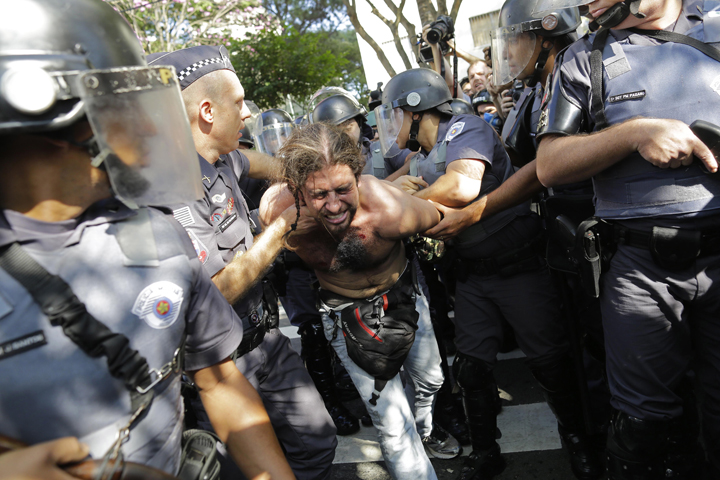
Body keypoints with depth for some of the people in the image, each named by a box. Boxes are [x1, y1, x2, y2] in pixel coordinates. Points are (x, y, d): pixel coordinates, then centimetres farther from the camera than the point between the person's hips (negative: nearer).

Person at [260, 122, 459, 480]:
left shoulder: (389, 211, -38)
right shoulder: (277, 208, -33)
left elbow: (435, 217, -15)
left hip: (402, 292, 2)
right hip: (345, 313, -1)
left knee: (430, 379, 28)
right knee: (393, 425, -6)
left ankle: (425, 432, 61)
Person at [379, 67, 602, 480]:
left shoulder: (465, 129, -14)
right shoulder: (424, 161, 12)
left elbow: (463, 187, -33)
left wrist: (413, 197, -16)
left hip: (519, 265, -7)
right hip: (473, 273, 8)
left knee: (550, 360, 5)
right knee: (472, 366, 10)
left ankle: (578, 441, 30)